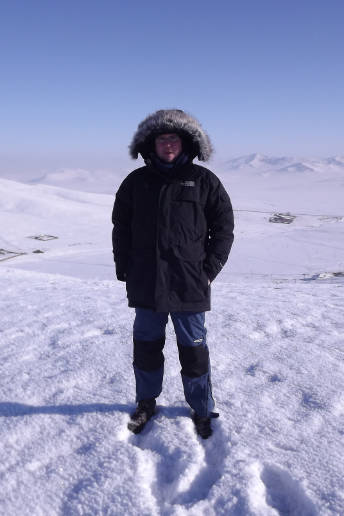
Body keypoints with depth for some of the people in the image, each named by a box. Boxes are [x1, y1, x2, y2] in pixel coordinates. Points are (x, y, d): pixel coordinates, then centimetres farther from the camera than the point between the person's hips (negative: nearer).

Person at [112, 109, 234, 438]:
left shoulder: (203, 181, 1)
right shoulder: (136, 181, 7)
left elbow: (224, 228, 3)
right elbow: (121, 227, 12)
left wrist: (209, 270, -4)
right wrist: (124, 270, 5)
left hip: (188, 285, -2)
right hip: (145, 285, 3)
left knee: (193, 348, 7)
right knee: (146, 345, 14)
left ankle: (202, 410, 26)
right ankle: (146, 402, 35)